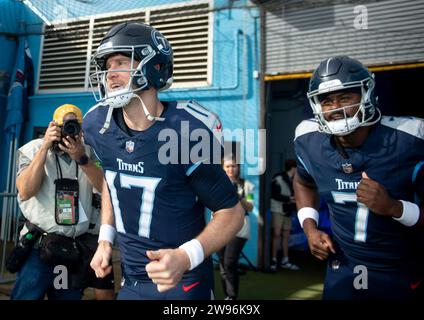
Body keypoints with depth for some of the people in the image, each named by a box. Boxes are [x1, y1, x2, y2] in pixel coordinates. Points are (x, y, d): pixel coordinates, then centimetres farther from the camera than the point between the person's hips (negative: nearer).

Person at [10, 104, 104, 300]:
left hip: (76, 248, 3)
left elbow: (104, 186, -7)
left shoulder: (88, 152, 6)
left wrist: (81, 158, -21)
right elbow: (25, 192, -15)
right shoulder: (33, 149, -1)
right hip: (38, 246, -3)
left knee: (71, 295, 14)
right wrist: (45, 147, -17)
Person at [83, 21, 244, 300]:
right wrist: (105, 238, 8)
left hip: (182, 282, -5)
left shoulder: (189, 133, -22)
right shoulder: (98, 125, -5)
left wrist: (186, 257, -27)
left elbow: (232, 211, -14)